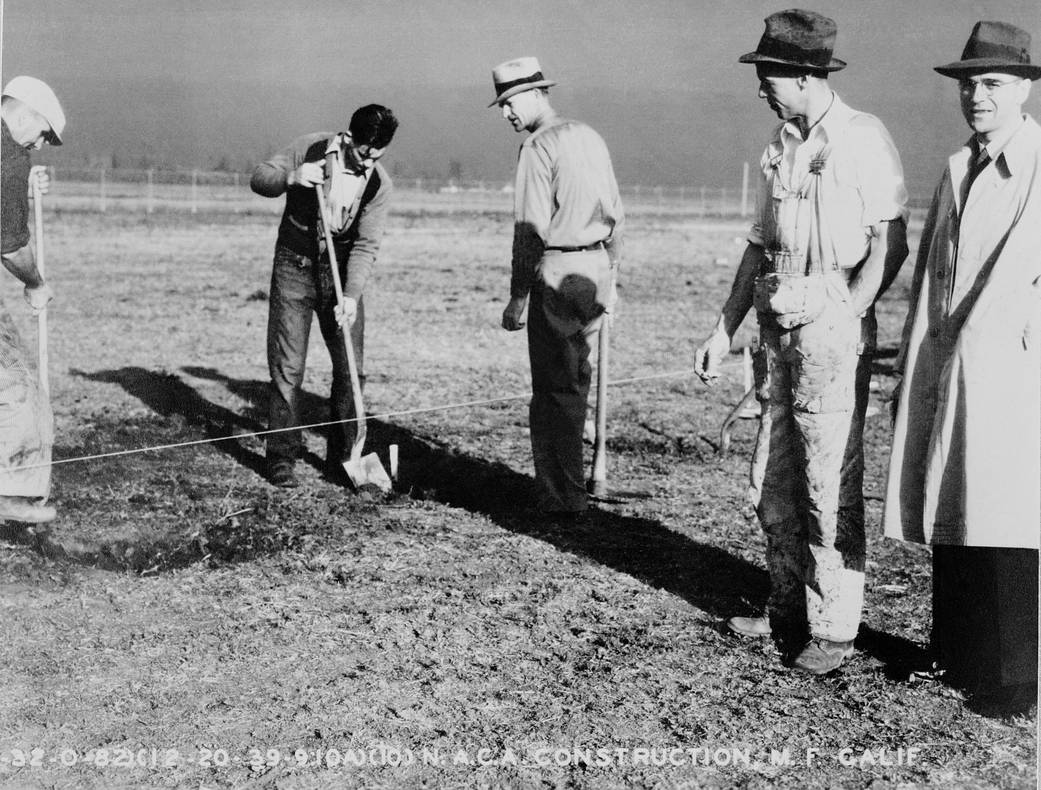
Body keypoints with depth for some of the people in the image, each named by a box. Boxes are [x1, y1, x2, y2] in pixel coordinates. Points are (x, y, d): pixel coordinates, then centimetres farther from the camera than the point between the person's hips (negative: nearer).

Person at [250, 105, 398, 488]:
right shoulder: (310, 148, -11)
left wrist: (351, 295, -24)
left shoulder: (379, 183, -9)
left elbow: (366, 246, -12)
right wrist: (291, 178, -25)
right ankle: (281, 457, 5)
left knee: (351, 367, 1)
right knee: (287, 366, -3)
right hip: (294, 267, -2)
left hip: (340, 272, 2)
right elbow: (259, 179, -4)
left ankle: (342, 457, 13)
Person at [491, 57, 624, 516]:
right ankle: (574, 482, 27)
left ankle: (563, 498, 6)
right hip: (596, 268, 8)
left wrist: (517, 298, -11)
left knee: (555, 388, 0)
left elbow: (531, 231, -14)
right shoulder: (590, 138, 14)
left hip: (557, 272, -8)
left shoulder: (538, 148, -10)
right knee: (575, 378, 18)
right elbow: (615, 214, 17)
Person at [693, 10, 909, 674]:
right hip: (776, 323, 8)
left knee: (830, 486, -4)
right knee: (773, 481, 11)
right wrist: (725, 330, 15)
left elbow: (891, 245, -9)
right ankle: (789, 611, 24)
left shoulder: (864, 139, -6)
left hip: (833, 322, -7)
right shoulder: (780, 148, 15)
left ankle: (833, 630, 5)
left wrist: (846, 320, -18)